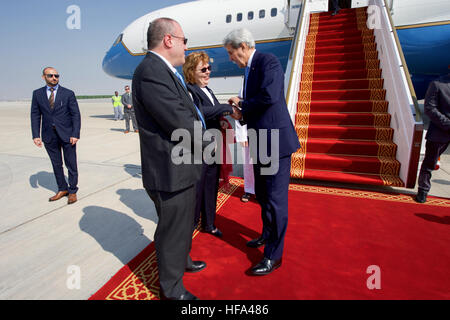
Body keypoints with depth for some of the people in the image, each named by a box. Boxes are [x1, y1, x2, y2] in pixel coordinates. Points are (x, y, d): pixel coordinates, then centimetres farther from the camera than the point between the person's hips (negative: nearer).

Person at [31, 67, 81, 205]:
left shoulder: (68, 93, 0)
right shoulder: (37, 94, 7)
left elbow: (76, 115, -3)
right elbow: (35, 115, 7)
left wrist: (75, 134, -11)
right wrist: (36, 135, -2)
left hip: (67, 135, -3)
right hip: (49, 137, 3)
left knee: (71, 165, 3)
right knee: (56, 165, 12)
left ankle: (72, 191, 17)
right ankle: (62, 189, 26)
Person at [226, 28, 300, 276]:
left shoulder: (268, 61, -10)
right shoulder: (250, 70, 18)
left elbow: (269, 96, -26)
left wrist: (242, 104, -11)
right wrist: (242, 113, 2)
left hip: (276, 140, -10)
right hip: (260, 143, 10)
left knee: (275, 198, -2)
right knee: (262, 195, 21)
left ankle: (273, 255, 12)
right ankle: (267, 235, 42)